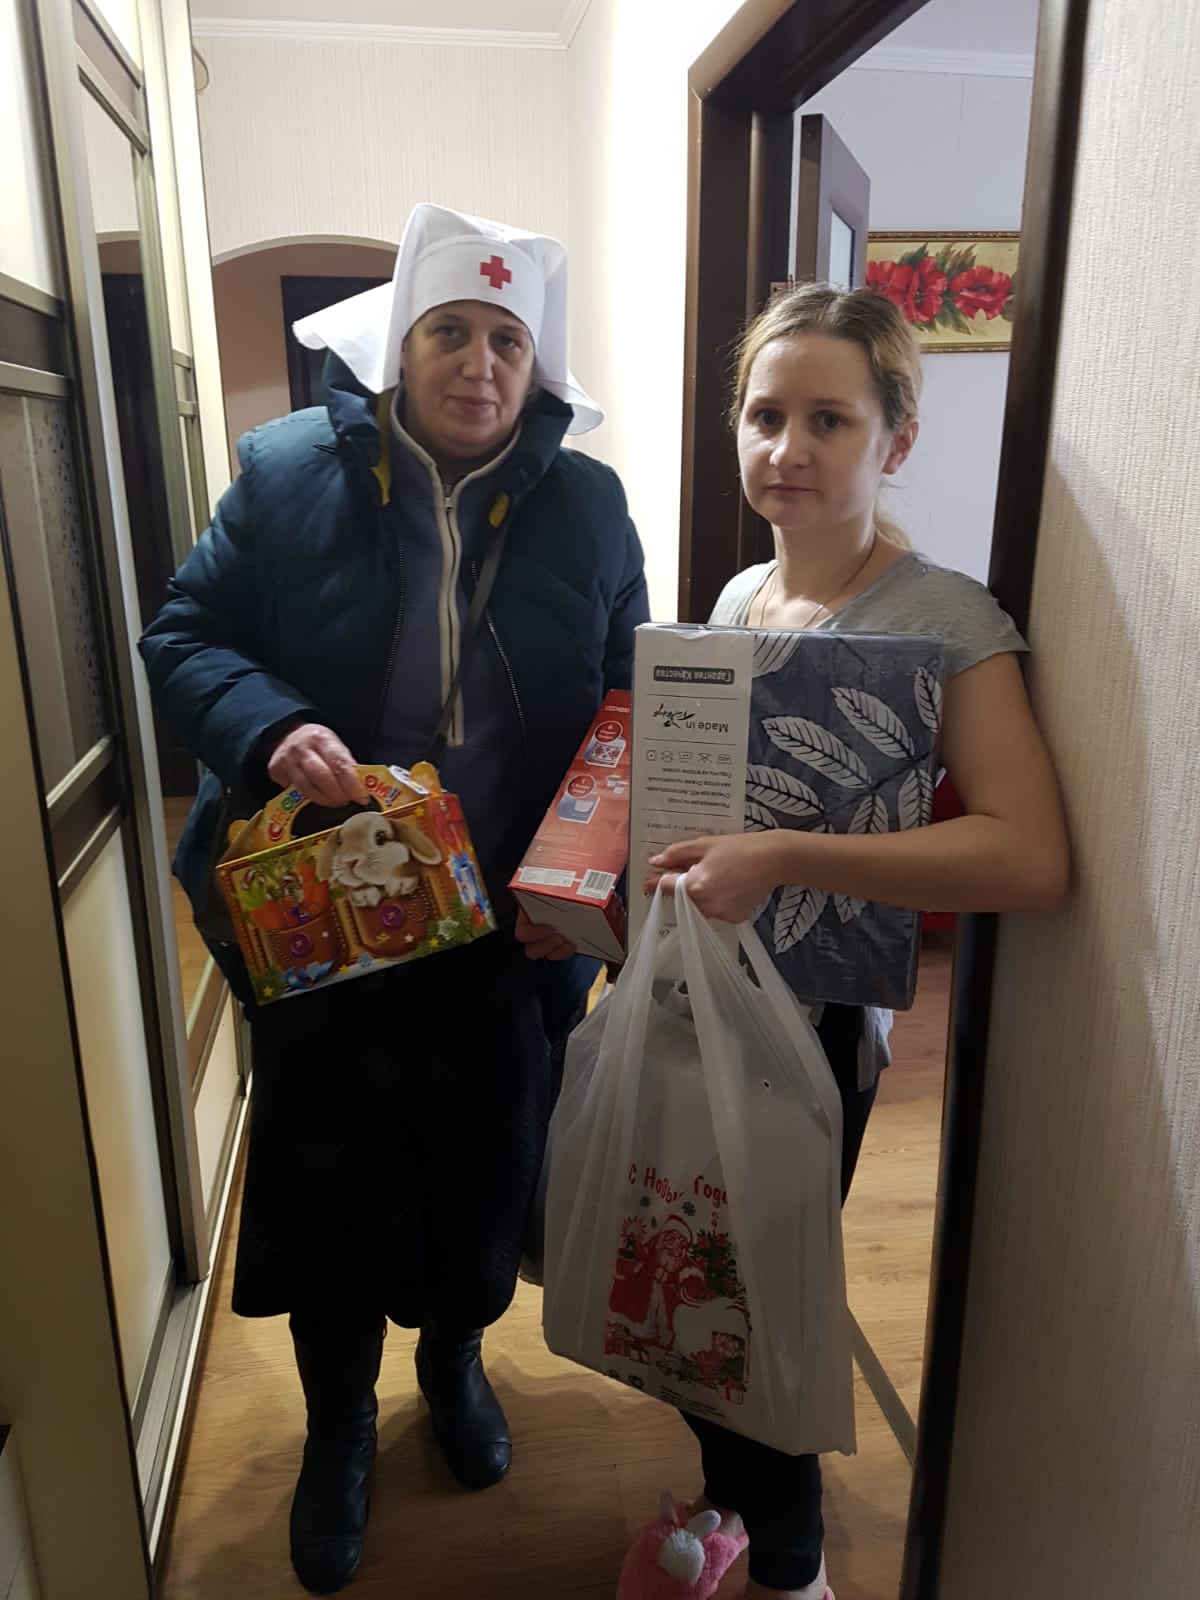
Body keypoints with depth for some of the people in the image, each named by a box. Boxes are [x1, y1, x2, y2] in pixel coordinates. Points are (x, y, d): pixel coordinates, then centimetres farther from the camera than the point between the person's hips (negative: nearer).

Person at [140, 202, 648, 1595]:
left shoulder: (586, 505, 1)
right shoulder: (284, 472, -3)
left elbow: (627, 711, 3)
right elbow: (182, 639, -2)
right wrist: (272, 731, -23)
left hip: (506, 929, 1)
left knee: (481, 1164, 18)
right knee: (326, 1174, 15)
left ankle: (455, 1361, 51)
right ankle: (337, 1430, 43)